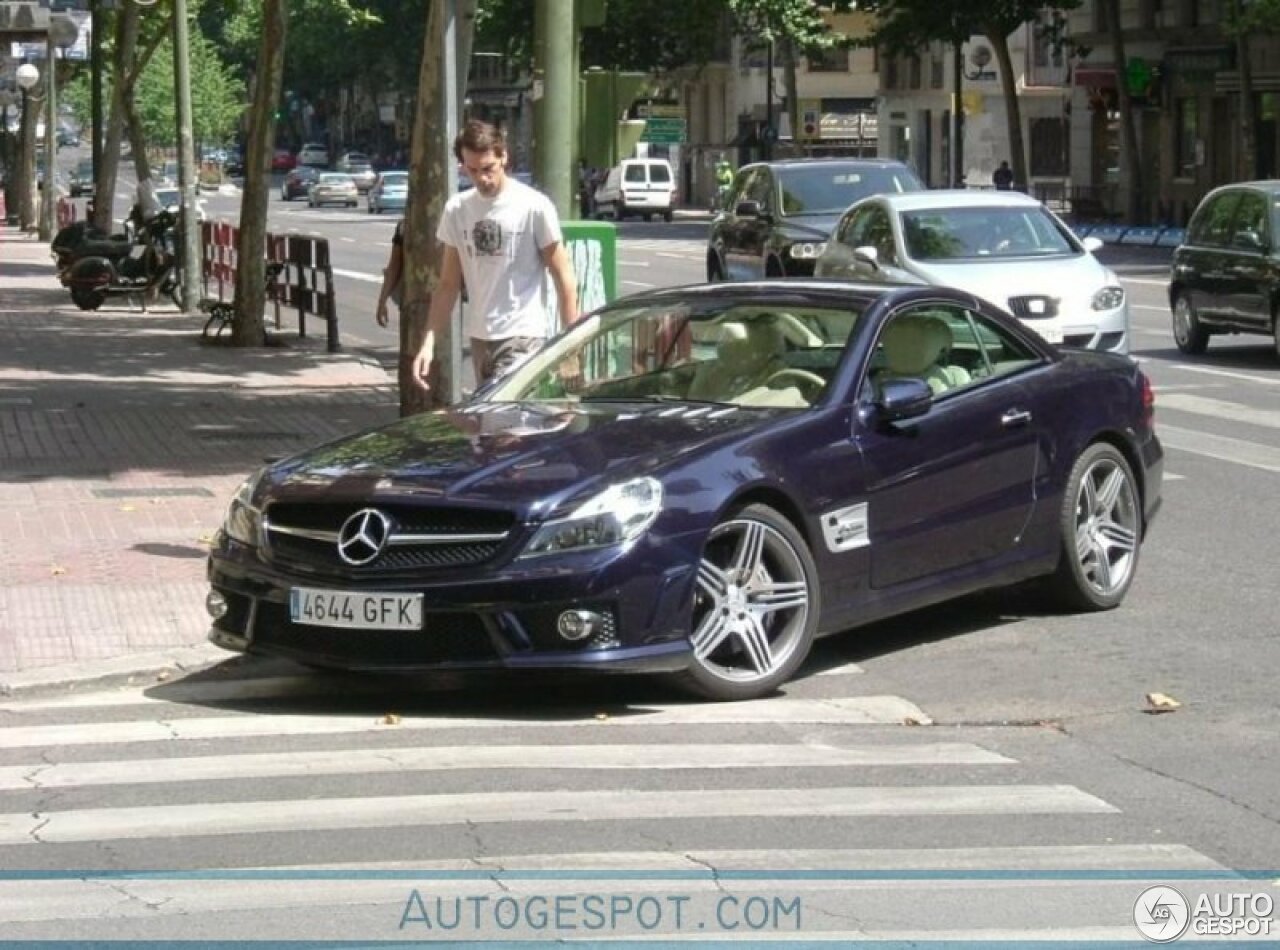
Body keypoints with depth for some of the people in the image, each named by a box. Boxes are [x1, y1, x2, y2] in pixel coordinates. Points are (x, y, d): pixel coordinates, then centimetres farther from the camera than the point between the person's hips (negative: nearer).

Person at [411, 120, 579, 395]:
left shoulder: (534, 207, -7)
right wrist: (429, 342, 3)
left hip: (522, 339, -6)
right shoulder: (457, 210, 8)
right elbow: (449, 284, 13)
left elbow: (563, 278, -4)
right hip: (480, 339, 6)